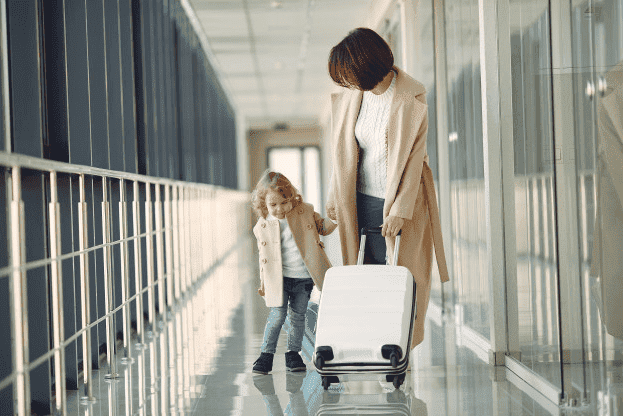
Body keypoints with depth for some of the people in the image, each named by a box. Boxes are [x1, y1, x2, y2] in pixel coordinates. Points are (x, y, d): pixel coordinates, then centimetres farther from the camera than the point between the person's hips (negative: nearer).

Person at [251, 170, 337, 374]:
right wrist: (263, 283, 13)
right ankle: (266, 354, 5)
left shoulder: (305, 212, 0)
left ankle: (293, 353, 19)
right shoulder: (263, 226, -1)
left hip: (304, 277, 1)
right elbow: (264, 256, 9)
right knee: (277, 315, -7)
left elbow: (323, 227, 13)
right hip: (279, 278, -1)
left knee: (298, 315, 6)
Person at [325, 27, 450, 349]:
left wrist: (400, 210, -15)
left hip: (399, 200, -5)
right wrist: (335, 196, 12)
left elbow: (414, 158, -13)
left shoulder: (411, 100, -14)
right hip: (362, 199, 5)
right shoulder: (353, 96, 1)